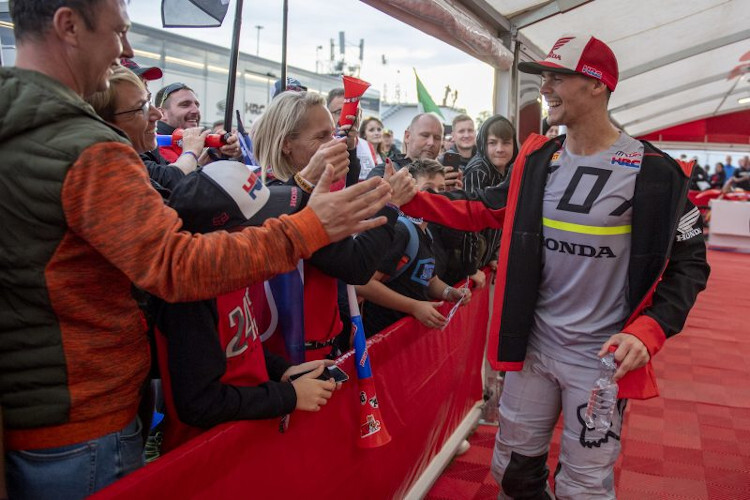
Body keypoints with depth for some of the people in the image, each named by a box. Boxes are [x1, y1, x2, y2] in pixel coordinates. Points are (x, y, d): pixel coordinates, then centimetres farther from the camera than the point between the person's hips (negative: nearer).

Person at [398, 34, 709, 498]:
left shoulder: (653, 172, -13)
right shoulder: (537, 160, 1)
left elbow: (689, 262, -7)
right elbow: (483, 210, 7)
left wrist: (648, 331, -20)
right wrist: (412, 198, -5)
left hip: (601, 356, -4)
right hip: (534, 344, 5)